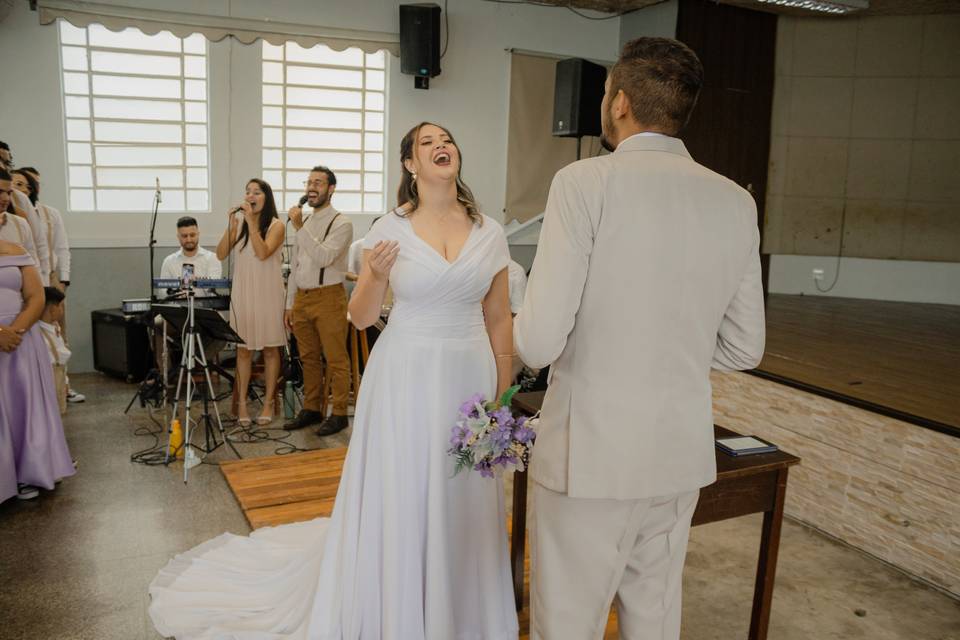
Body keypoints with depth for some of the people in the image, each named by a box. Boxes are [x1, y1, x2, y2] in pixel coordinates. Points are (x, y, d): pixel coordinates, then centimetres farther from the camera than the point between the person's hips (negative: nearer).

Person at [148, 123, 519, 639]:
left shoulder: (490, 233, 3)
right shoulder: (390, 229, -3)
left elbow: (499, 320, 8)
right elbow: (360, 317, 0)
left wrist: (504, 393, 7)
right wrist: (376, 278, -20)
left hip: (470, 375, 2)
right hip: (406, 376, -2)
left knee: (465, 500, 10)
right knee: (399, 497, 6)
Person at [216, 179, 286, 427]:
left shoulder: (276, 225, -2)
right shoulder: (239, 224, 7)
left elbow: (263, 253, -18)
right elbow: (221, 254, -1)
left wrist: (251, 221, -17)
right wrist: (232, 225, -9)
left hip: (268, 293, -3)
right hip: (243, 293, 3)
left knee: (270, 349, 4)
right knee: (243, 349, 5)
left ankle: (268, 402, 12)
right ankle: (242, 403, 11)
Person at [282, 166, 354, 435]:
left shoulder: (341, 223, -8)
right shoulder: (304, 222, 14)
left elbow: (324, 257, -22)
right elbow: (295, 267, 18)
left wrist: (300, 228, -21)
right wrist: (290, 304, 15)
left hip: (328, 298, -7)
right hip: (302, 298, 7)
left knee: (335, 359, -1)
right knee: (309, 359, 14)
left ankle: (339, 413, 8)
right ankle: (311, 409, 26)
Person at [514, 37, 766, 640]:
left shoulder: (585, 182, -14)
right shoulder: (737, 202, 2)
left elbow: (539, 341, -19)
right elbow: (743, 348, 7)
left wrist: (525, 333, 4)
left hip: (592, 453, -5)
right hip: (683, 454, 6)